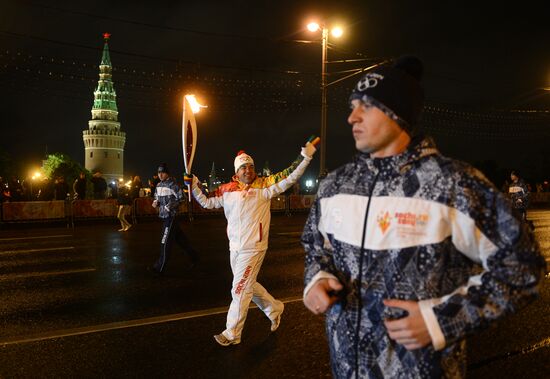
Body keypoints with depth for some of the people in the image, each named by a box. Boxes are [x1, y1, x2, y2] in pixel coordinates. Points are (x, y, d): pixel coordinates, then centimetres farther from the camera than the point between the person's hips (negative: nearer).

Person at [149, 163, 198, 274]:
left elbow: (181, 198, -12)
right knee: (180, 238, 16)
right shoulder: (159, 185, 11)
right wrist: (156, 202, 2)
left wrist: (171, 206, -22)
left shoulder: (172, 185, -13)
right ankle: (194, 256, 30)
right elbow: (157, 197, 23)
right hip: (163, 215, 8)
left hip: (171, 216, -8)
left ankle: (159, 267, 0)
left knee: (165, 242, -5)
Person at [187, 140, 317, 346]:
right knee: (248, 286, 20)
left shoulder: (264, 186, -8)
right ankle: (274, 308, 43)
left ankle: (232, 334, 14)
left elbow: (289, 177, -10)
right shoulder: (227, 190, 4)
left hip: (253, 248, -6)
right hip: (234, 247, 6)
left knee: (240, 290, -1)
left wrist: (305, 156, -17)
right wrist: (194, 186, 3)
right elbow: (206, 202, 14)